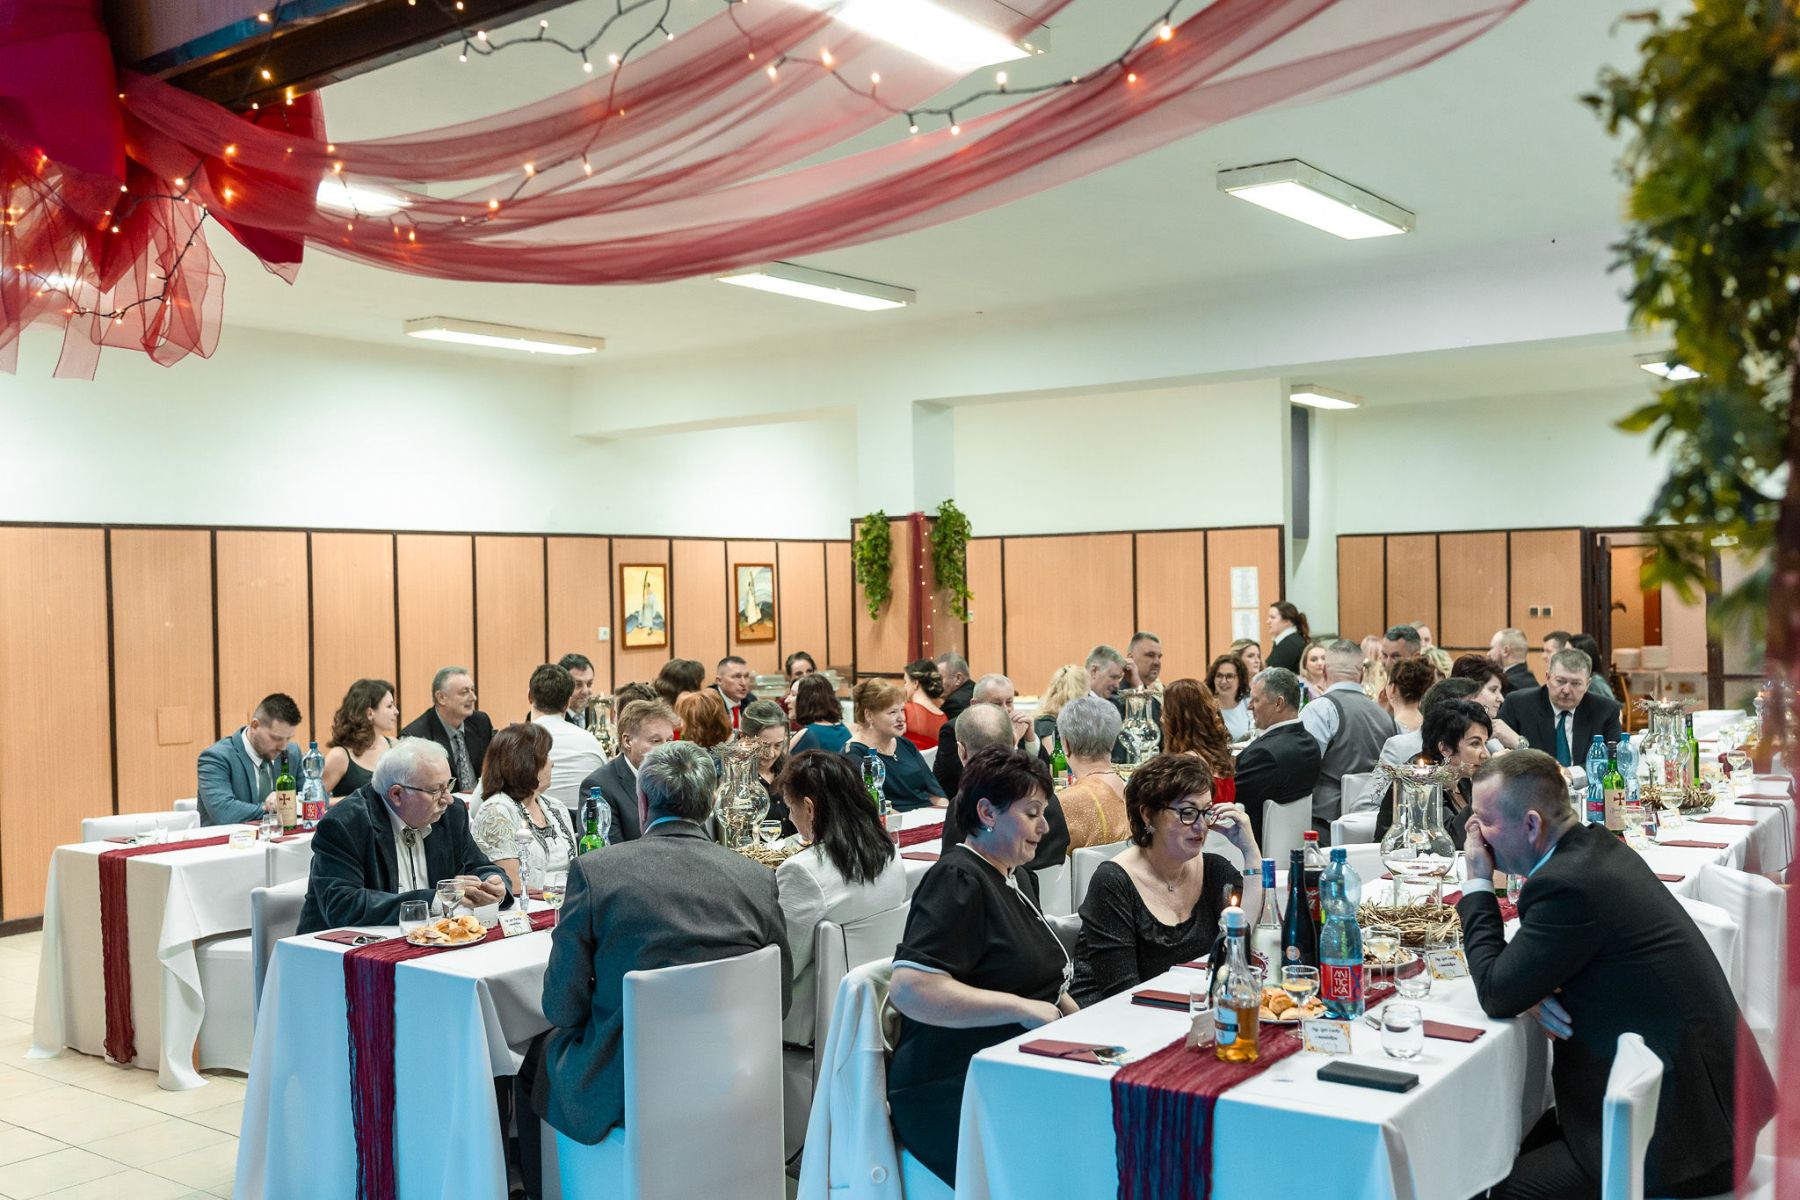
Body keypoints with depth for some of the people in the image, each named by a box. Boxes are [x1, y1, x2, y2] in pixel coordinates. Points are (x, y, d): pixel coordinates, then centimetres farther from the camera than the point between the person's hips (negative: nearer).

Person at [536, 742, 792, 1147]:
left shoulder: (594, 870, -12)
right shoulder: (758, 878, -5)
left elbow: (562, 1007, -8)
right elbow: (779, 1002, 3)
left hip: (617, 1095, -3)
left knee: (545, 1049, 27)